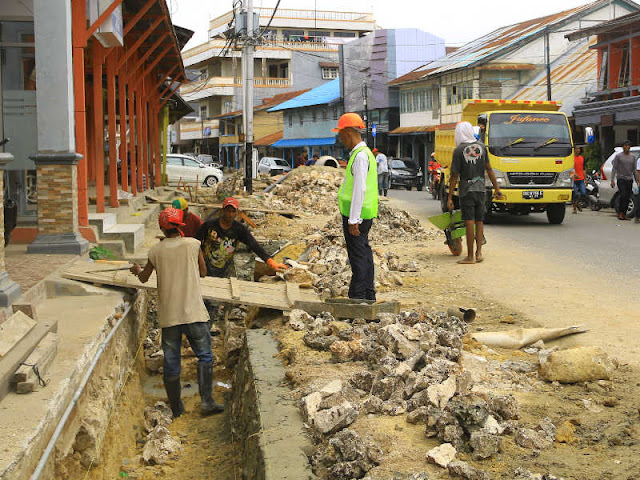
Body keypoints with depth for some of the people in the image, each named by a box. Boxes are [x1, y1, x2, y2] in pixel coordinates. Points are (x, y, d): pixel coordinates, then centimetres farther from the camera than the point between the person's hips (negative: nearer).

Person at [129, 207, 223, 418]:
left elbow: (144, 278, 16)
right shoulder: (192, 244, -2)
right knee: (204, 356, 10)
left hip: (168, 315, 2)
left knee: (171, 363, 10)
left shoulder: (156, 250, 2)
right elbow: (203, 272, 9)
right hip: (193, 312, -2)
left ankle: (176, 408, 17)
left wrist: (137, 270, 38)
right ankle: (206, 401, 1)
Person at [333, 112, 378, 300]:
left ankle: (357, 296, -2)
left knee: (358, 255, -6)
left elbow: (360, 189, -22)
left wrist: (353, 220, -21)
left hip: (356, 214, -10)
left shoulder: (360, 156, -17)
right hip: (365, 214, 10)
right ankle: (368, 295, 21)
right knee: (364, 252, 14)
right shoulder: (364, 153, 16)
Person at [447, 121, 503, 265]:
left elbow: (454, 175, -10)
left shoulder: (459, 150, -9)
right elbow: (489, 169, 7)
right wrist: (496, 188, 13)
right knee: (479, 221, 12)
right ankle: (479, 252, 9)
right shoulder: (481, 146, 5)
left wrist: (450, 197, -7)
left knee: (469, 223, -5)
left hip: (466, 190, -5)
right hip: (480, 189, 5)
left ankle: (470, 256, -3)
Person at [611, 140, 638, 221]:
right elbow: (614, 168, -1)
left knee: (628, 197, 2)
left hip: (629, 180, 4)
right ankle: (620, 213, -5)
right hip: (621, 179, -4)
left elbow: (634, 170, 15)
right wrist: (612, 180, -8)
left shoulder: (632, 157, 11)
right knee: (623, 195, -16)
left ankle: (624, 214, 7)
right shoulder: (618, 156, 0)